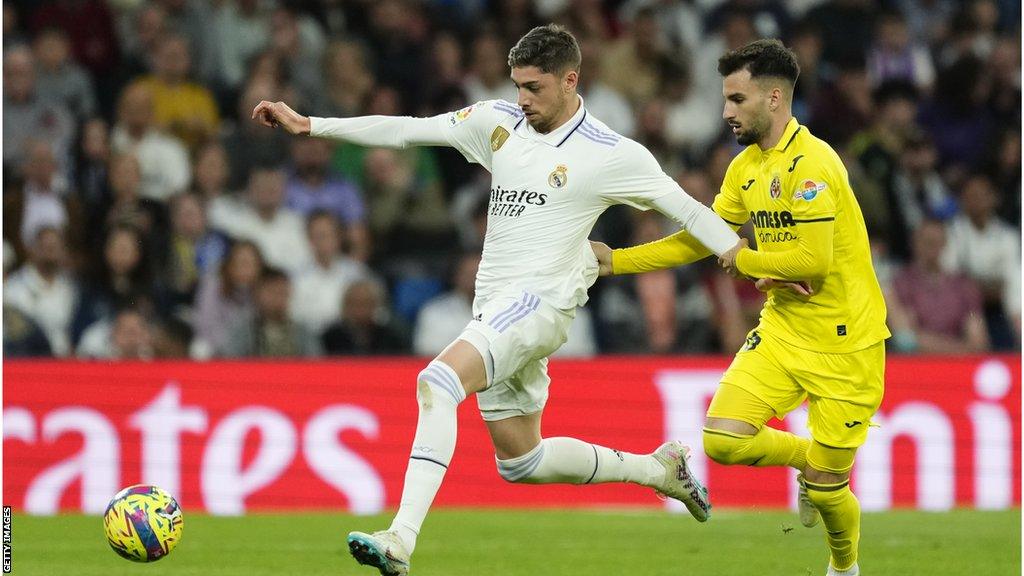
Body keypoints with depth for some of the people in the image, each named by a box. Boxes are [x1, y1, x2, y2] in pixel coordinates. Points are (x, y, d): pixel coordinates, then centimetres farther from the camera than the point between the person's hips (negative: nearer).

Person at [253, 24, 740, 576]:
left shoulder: (612, 154, -5)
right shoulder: (499, 123, 8)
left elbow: (687, 210, 1)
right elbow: (405, 130, 8)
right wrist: (308, 125, 4)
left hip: (541, 300, -7)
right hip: (493, 302, 7)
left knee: (438, 381, -30)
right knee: (521, 462, 15)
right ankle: (657, 468, 34)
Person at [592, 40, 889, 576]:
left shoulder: (811, 163, -21)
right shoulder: (746, 168, 6)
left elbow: (815, 259, -27)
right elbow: (698, 239, 15)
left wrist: (744, 260, -11)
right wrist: (616, 260, 9)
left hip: (845, 344, -7)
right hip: (781, 330, 7)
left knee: (825, 489, -1)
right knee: (723, 439, -11)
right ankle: (808, 460, 18)